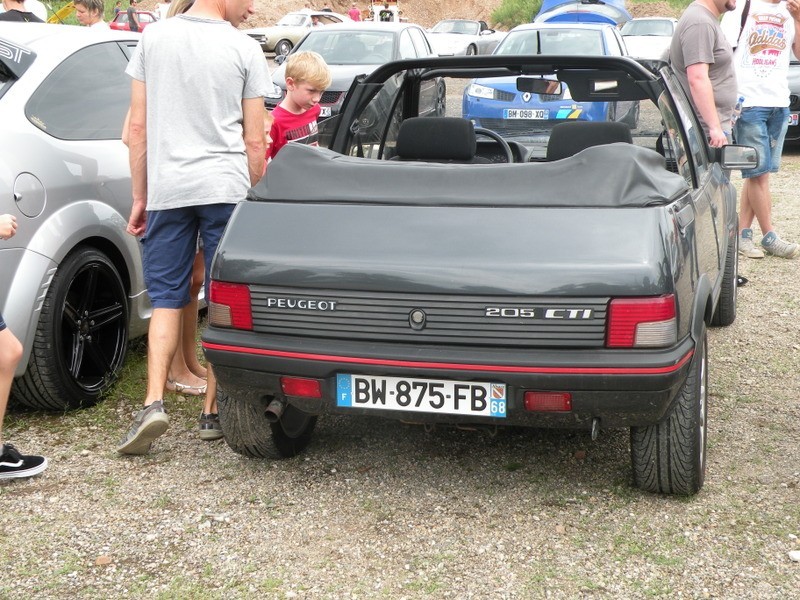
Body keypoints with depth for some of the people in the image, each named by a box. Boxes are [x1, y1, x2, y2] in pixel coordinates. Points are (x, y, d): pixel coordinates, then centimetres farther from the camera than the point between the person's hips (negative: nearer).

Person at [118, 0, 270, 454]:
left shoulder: (154, 37, 7)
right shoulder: (244, 48, 0)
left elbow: (137, 128, 6)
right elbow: (254, 142, 0)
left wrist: (140, 198, 12)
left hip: (166, 188, 2)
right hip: (226, 187, -2)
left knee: (166, 298, 10)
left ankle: (154, 403, -5)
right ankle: (214, 412, 13)